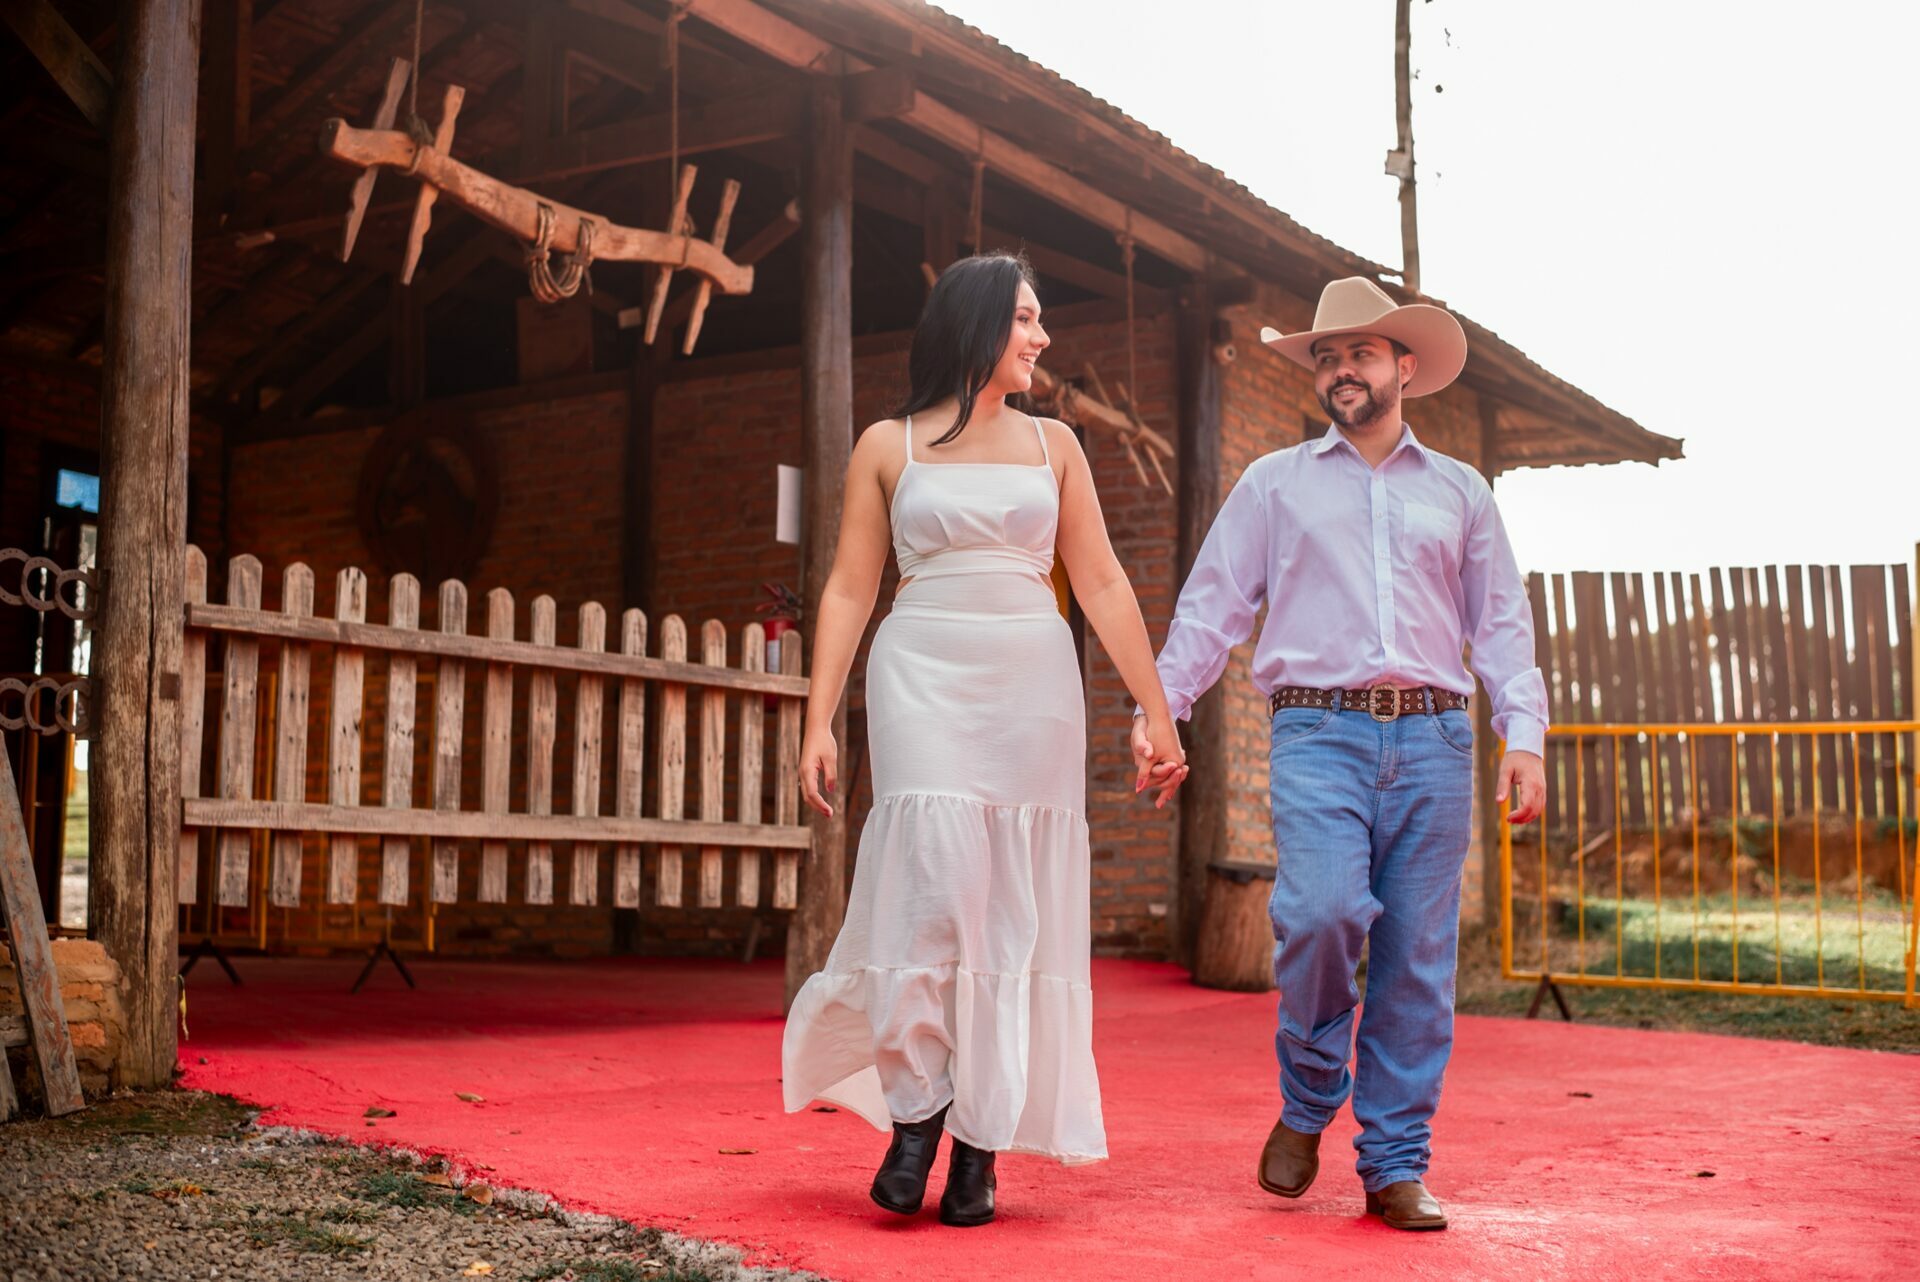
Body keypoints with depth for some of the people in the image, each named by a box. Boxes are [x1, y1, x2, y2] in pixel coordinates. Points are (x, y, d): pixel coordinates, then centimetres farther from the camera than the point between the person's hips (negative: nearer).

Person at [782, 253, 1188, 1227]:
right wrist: (818, 722, -5)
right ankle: (913, 1116, 1)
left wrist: (1158, 714, 7)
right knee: (935, 891, -15)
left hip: (1034, 688, 3)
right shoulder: (888, 446, 7)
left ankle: (981, 1145, 6)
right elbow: (849, 590, 4)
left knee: (1016, 915, 0)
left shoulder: (1053, 444, 13)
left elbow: (1103, 587, 12)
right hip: (925, 683, -2)